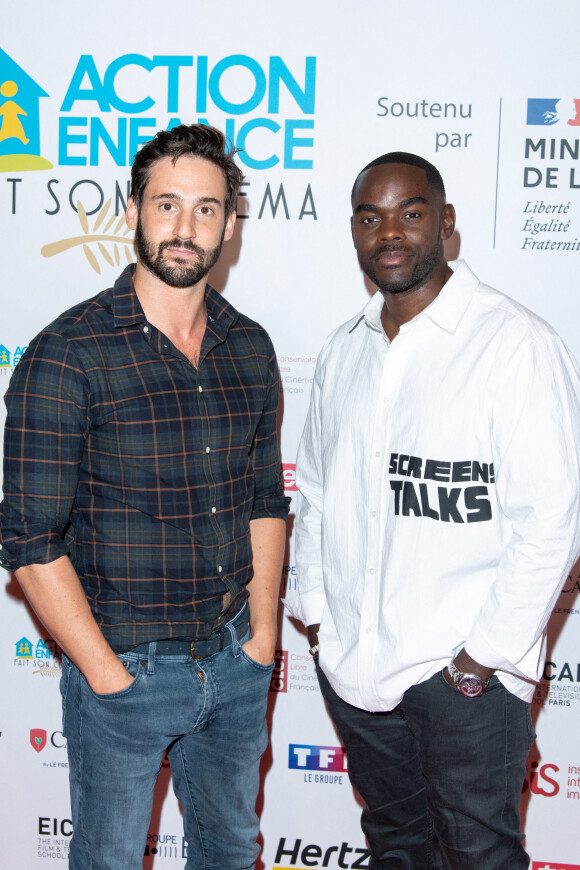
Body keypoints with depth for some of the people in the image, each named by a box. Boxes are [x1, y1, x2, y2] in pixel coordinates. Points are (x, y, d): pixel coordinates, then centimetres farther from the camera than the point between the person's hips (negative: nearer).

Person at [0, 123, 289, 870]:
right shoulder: (67, 355, -16)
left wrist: (262, 633, 4)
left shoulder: (250, 347, 1)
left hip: (234, 662, 5)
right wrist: (108, 674, -14)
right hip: (124, 666, -4)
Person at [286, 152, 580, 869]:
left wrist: (484, 656, -14)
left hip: (465, 674, -5)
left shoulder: (516, 344, -13)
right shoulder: (341, 352, 7)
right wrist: (315, 614, 9)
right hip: (351, 664, 6)